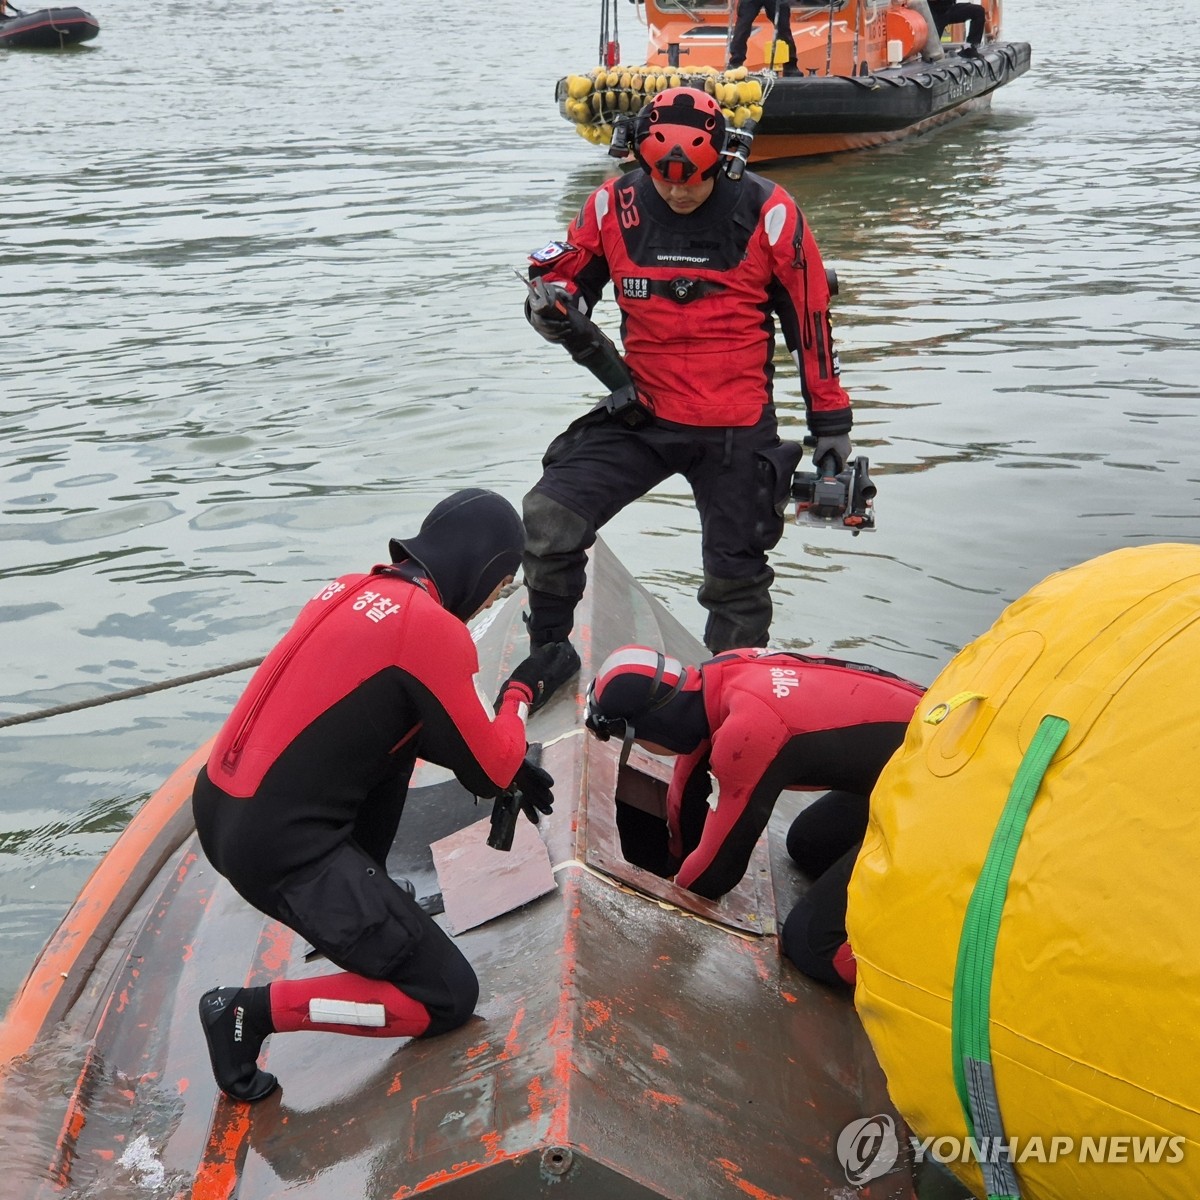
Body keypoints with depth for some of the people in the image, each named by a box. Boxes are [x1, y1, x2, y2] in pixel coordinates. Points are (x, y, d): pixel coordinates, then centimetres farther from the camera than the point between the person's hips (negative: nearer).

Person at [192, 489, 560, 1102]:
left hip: (220, 806, 9)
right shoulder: (431, 627, -14)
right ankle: (252, 1010, -2)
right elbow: (488, 773, -7)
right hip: (280, 849, -8)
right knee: (449, 998, 2)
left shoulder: (355, 590, 10)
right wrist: (521, 691, 12)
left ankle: (362, 900, 31)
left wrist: (505, 763, 19)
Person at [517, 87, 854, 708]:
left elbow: (810, 319, -1)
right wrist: (553, 305, -16)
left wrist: (830, 424, 2)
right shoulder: (614, 205, -3)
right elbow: (565, 277, 10)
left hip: (737, 431, -1)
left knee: (735, 577, 9)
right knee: (545, 520, -14)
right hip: (641, 415, 2)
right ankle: (549, 653, 8)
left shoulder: (767, 213, -8)